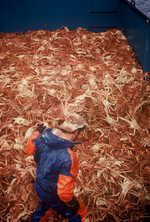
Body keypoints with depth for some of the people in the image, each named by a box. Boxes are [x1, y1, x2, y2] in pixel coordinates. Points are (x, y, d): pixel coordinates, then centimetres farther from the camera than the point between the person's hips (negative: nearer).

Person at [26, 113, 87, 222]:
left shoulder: (44, 136, -20)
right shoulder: (68, 158, -40)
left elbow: (30, 149, 3)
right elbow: (64, 191, -35)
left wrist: (37, 132, 18)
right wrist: (72, 202, -15)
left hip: (39, 186, 7)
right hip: (52, 195, -7)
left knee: (45, 207, 39)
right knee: (80, 213, 20)